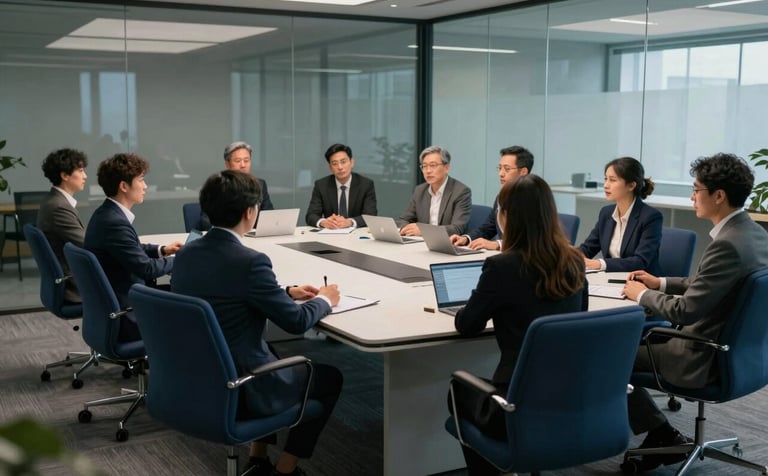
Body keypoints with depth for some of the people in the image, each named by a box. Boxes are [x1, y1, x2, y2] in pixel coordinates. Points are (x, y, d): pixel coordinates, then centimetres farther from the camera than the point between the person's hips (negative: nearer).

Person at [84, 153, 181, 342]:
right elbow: (146, 268, -20)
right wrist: (179, 260, -4)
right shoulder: (114, 222, -25)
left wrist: (161, 250, 10)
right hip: (123, 317, -10)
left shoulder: (107, 213, 5)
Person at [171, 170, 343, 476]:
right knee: (329, 377, 15)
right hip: (238, 388, -8)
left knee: (276, 356, 35)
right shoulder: (250, 261, -24)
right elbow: (296, 322, -15)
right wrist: (324, 300, 5)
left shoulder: (186, 254, 0)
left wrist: (287, 292, 17)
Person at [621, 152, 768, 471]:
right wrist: (661, 283, 11)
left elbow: (684, 311, -26)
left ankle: (663, 435, 16)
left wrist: (642, 295, -10)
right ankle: (660, 436, 22)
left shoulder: (727, 244, -28)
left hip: (707, 358, -9)